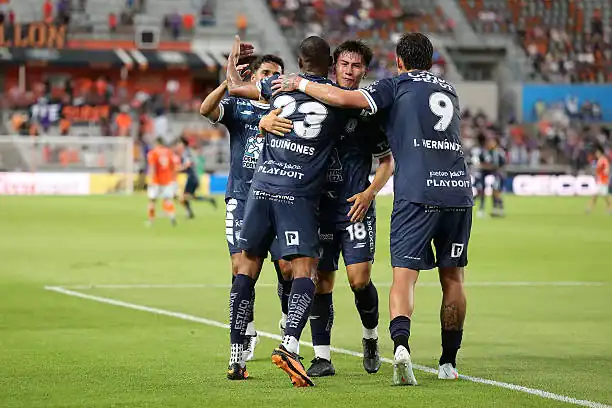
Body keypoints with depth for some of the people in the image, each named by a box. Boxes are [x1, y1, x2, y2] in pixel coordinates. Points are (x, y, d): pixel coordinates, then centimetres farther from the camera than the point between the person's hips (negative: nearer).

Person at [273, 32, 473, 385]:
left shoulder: (396, 86, 7)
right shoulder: (448, 90, 24)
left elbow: (343, 98, -5)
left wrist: (300, 84, 8)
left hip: (417, 194, -4)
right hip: (460, 190, 4)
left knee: (404, 275, -8)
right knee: (453, 279, 13)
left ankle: (401, 343, -32)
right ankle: (449, 363, 17)